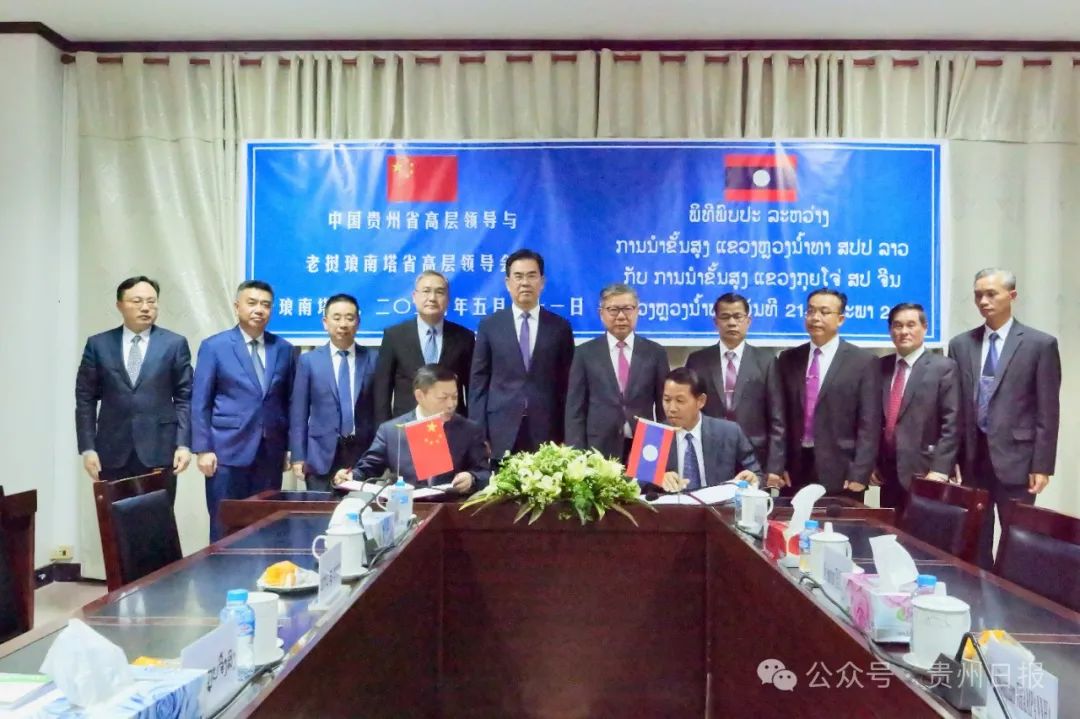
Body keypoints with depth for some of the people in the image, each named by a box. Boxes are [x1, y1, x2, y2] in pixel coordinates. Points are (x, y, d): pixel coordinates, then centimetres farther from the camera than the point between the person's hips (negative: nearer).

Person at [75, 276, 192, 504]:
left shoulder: (175, 344, 3)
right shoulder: (98, 344, 6)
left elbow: (185, 398, 2)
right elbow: (85, 399, 7)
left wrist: (183, 444, -6)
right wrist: (87, 448, -1)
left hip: (159, 450, -1)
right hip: (112, 452, 1)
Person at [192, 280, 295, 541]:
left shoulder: (283, 348, 8)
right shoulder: (214, 346, 0)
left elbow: (288, 400, 11)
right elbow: (200, 402, -1)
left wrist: (289, 447, 7)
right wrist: (203, 449, -7)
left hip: (270, 452, 3)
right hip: (228, 450, -3)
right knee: (225, 527, 3)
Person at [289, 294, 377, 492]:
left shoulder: (374, 359, 5)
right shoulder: (308, 361, 5)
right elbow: (298, 411, 4)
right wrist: (298, 456, -1)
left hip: (365, 453, 0)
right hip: (322, 455, 0)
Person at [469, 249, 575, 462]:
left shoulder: (560, 327, 6)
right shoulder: (490, 325, 5)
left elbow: (567, 384, 6)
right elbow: (478, 381, 4)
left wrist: (567, 437, 2)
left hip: (546, 433, 0)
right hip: (502, 433, 0)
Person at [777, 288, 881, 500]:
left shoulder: (864, 362, -1)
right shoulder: (788, 359, 9)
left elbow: (869, 425, -5)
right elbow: (780, 417, 9)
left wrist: (859, 475, -11)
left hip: (840, 475, -3)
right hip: (795, 471, 3)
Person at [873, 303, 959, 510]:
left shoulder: (943, 367, -2)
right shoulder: (881, 366, 11)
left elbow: (951, 423, -8)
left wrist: (940, 469, -15)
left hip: (923, 472, -4)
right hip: (887, 472, 4)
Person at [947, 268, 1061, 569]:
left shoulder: (1040, 344, -2)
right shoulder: (960, 344, 8)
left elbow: (1047, 412, -4)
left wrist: (1042, 465, -8)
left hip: (1015, 458, -3)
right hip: (972, 458, 3)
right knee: (974, 542, 11)